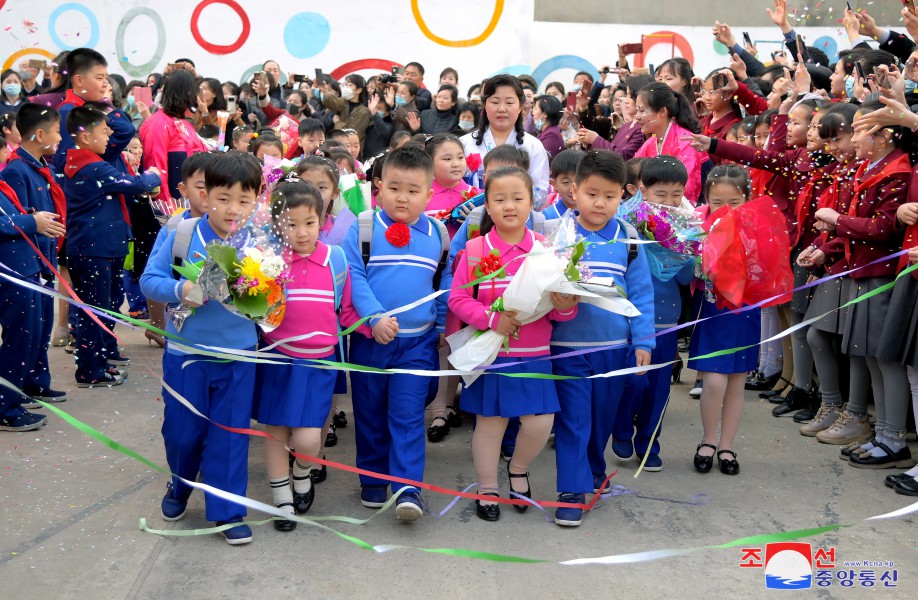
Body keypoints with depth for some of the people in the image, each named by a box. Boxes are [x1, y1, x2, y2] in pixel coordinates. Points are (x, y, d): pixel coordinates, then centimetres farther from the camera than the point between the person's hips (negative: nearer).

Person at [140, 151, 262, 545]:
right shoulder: (183, 235, -10)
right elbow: (150, 279, -6)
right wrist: (180, 290, -24)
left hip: (237, 356, 0)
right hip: (185, 352, 0)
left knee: (230, 433, 8)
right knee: (182, 430, 14)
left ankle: (227, 509, 23)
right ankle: (180, 486, 43)